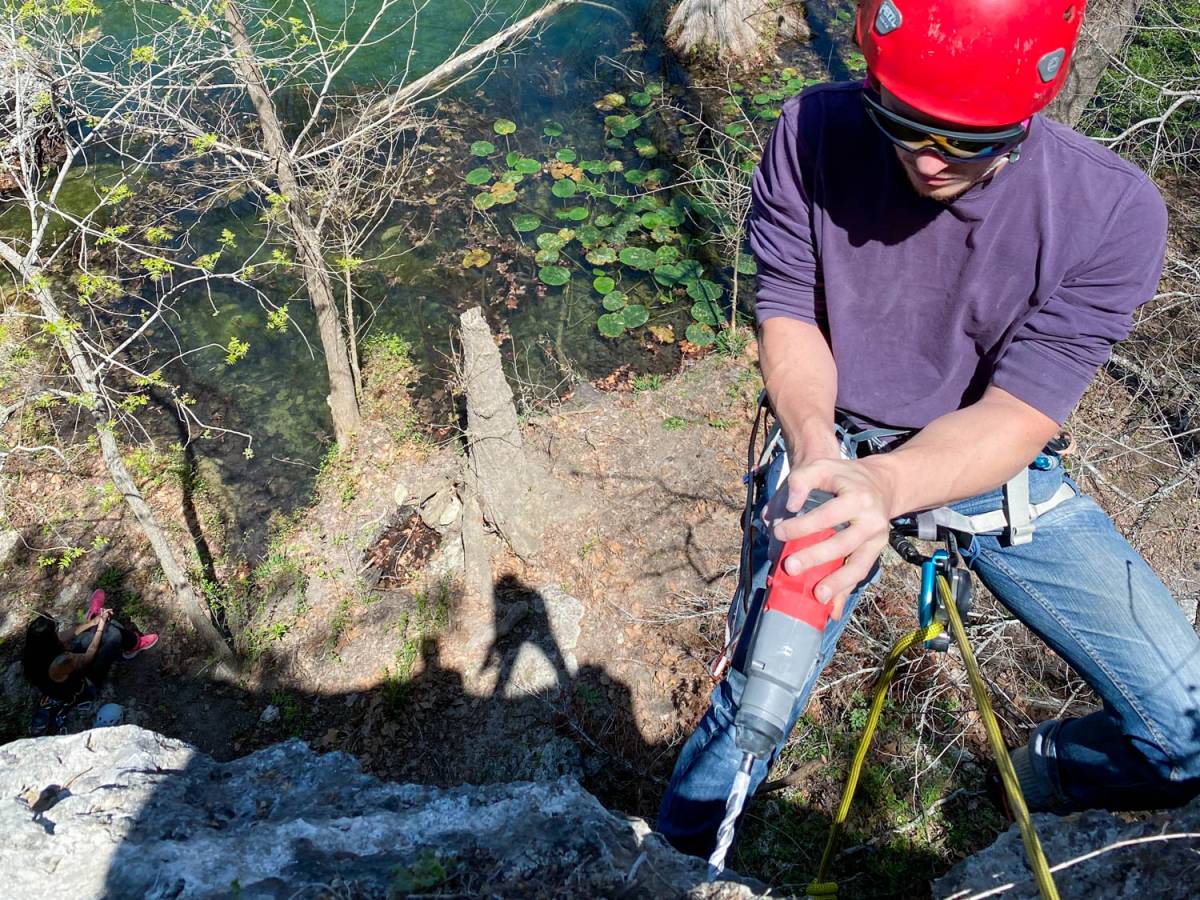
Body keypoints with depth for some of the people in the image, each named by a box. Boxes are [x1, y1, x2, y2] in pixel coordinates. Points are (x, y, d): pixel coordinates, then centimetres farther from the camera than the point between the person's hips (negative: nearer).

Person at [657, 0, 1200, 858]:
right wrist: (817, 442, -30)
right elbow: (788, 315, -9)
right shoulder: (813, 135, -18)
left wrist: (883, 484, -43)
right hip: (837, 453, 0)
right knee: (757, 695, -10)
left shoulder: (1115, 212, -20)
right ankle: (672, 859, 24)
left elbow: (1020, 414, -22)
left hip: (994, 468, 1)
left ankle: (1049, 774, 29)